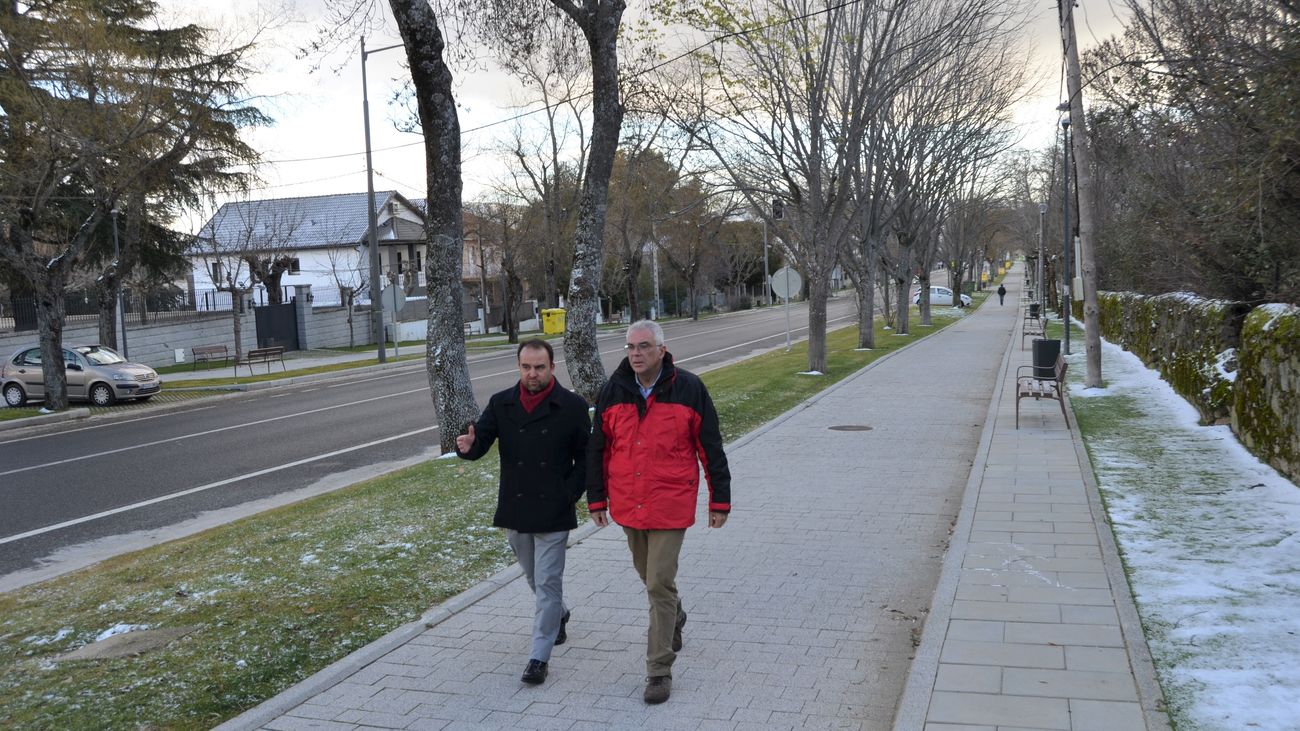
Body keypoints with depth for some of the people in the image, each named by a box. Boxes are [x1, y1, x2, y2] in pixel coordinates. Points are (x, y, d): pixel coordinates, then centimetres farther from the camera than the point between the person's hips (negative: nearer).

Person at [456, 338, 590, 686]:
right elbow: (481, 441, -6)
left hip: (553, 512, -4)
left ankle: (539, 657, 6)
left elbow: (585, 457, -1)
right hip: (515, 510, 4)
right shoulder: (501, 404, 1)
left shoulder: (572, 406, -6)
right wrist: (469, 446, -30)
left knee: (547, 583, -3)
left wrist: (569, 495, -9)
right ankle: (559, 615, 49)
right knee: (535, 578, 21)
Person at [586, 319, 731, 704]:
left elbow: (711, 448, -3)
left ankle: (659, 669, 6)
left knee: (660, 585, -5)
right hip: (627, 506, 4)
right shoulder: (613, 391, 0)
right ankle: (674, 618, 50)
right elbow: (598, 448, 9)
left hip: (670, 506, -4)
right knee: (649, 576, 21)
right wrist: (596, 498, 11)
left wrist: (719, 500, 0)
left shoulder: (689, 389, -9)